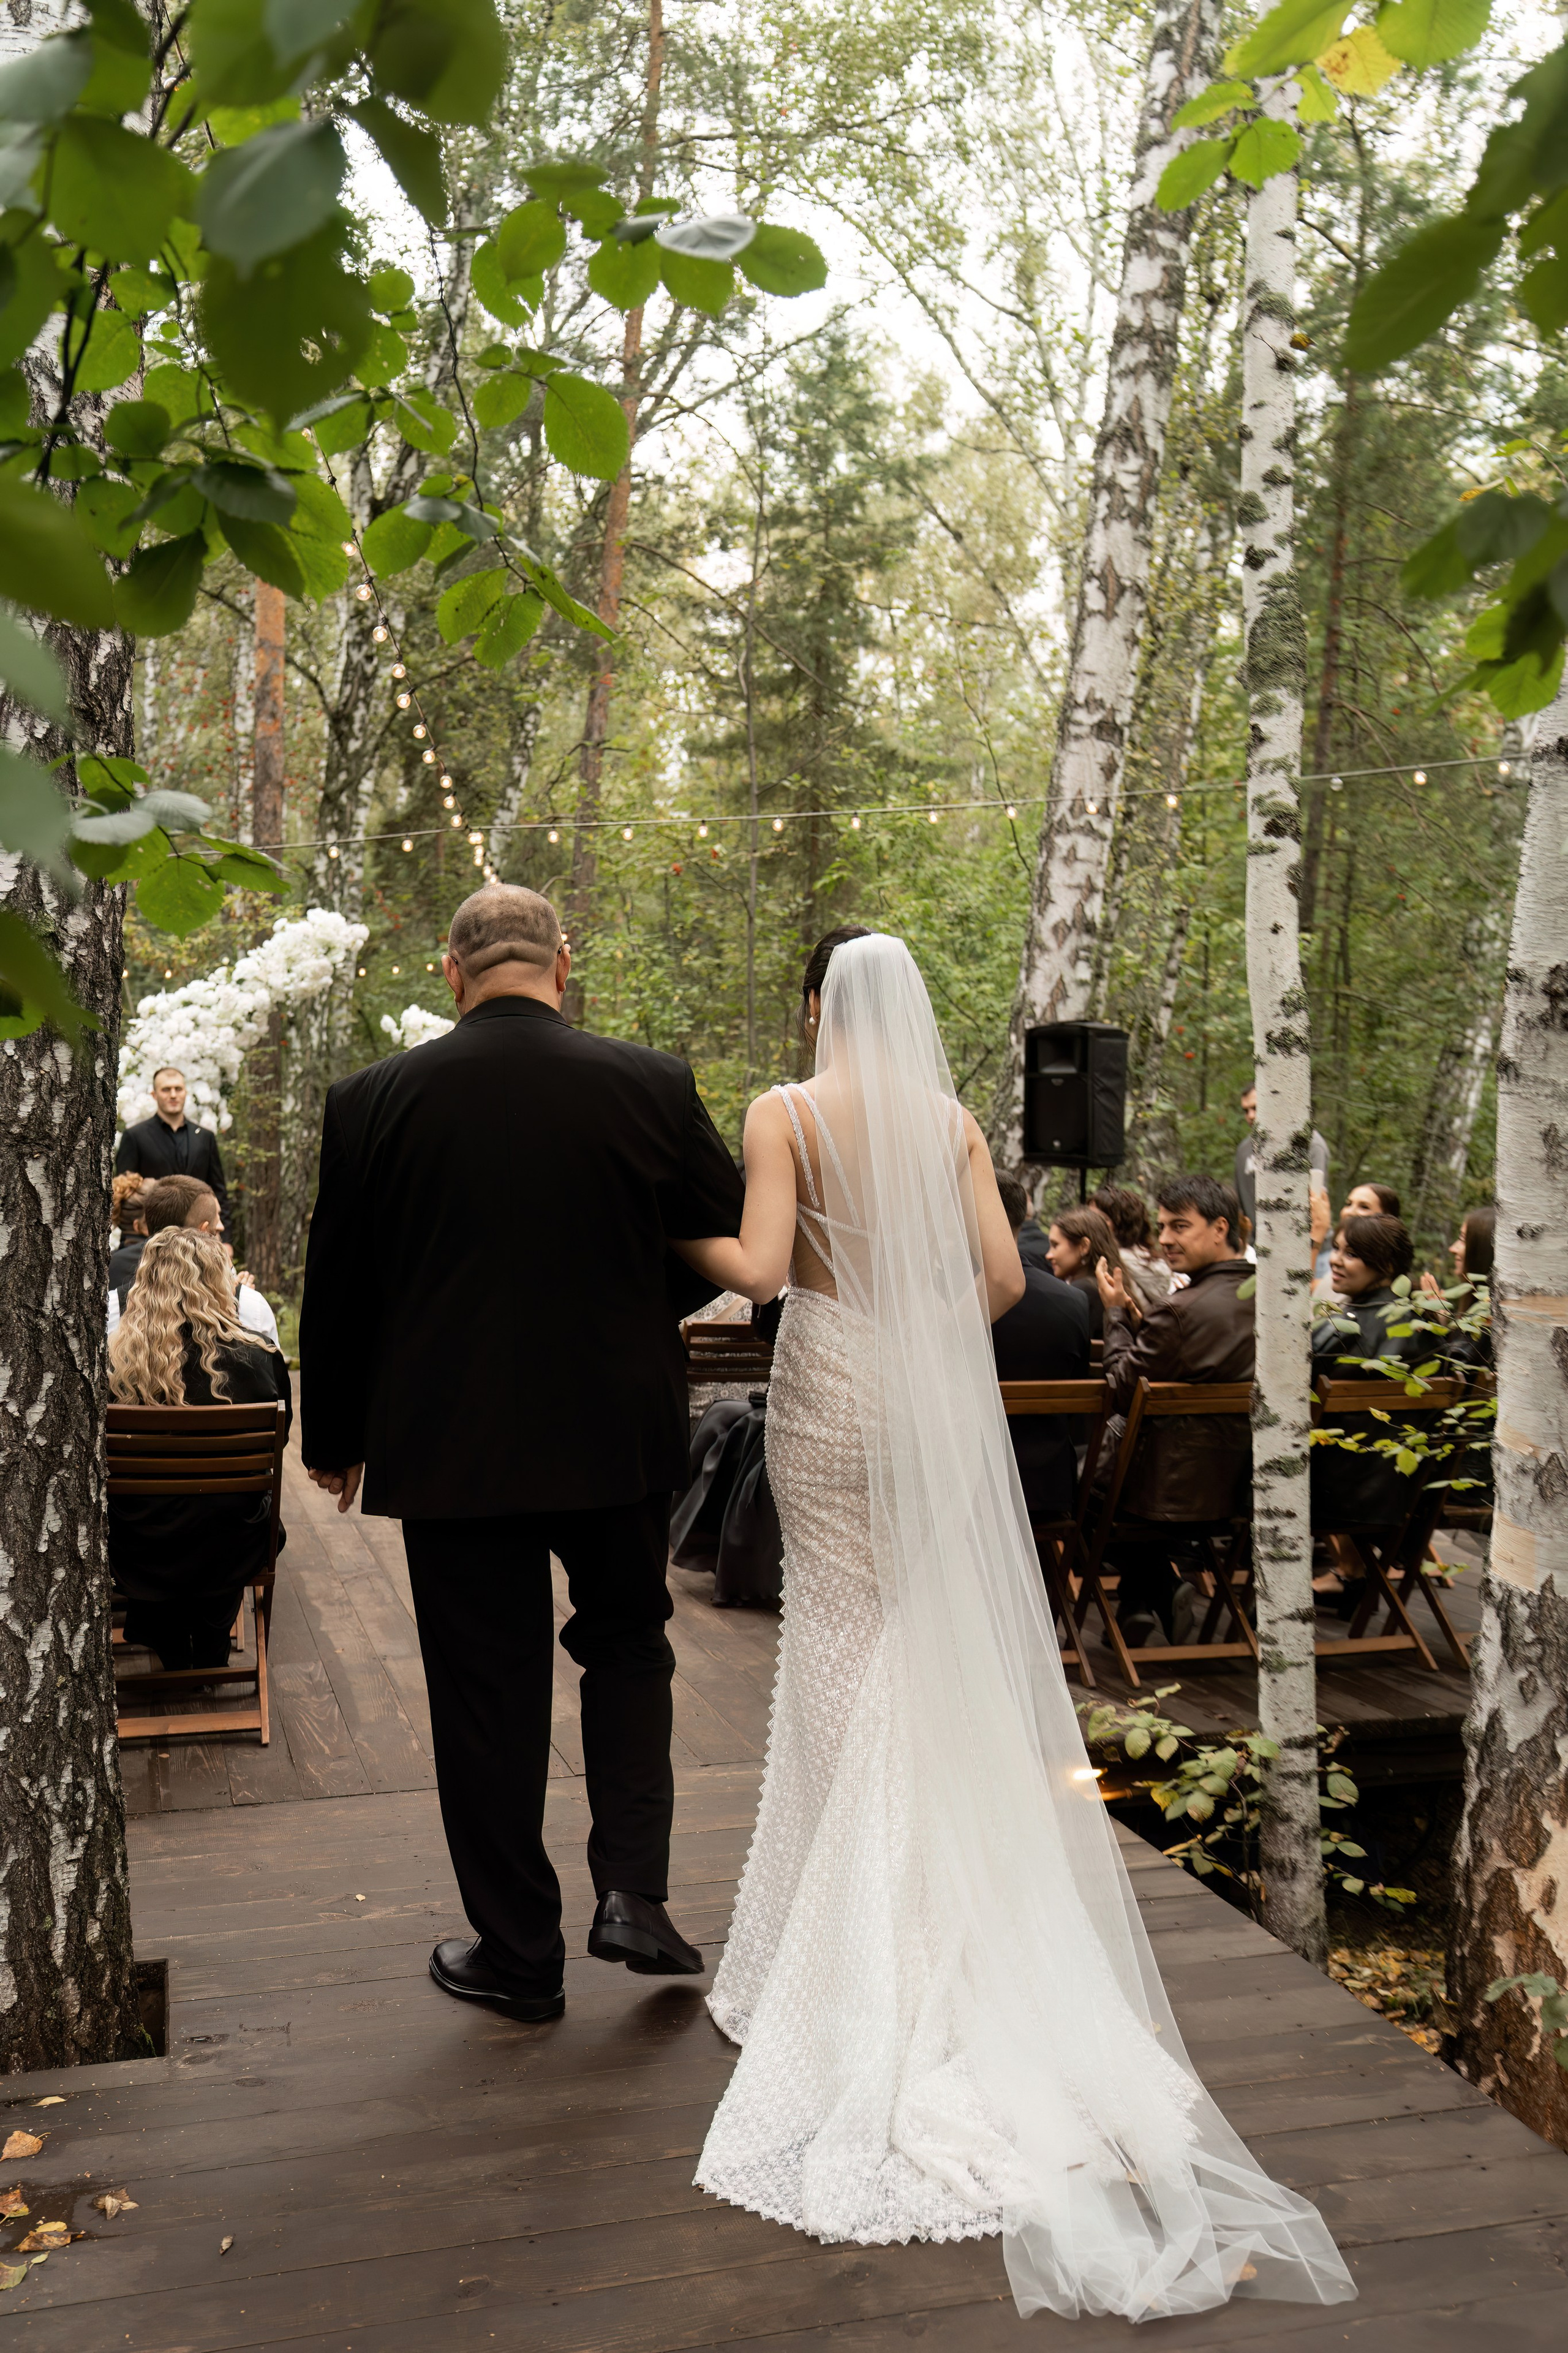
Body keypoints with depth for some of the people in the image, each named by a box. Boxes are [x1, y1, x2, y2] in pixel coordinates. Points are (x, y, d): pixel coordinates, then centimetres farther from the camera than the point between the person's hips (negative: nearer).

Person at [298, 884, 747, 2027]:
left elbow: (337, 1289, 0)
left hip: (451, 1447, 0)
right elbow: (733, 1243, 2)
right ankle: (633, 1892, 14)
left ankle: (518, 1953, 23)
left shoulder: (375, 1100, -7)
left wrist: (335, 1439, 14)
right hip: (620, 1431, 1)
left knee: (487, 1696, 11)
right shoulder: (651, 1086, -7)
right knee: (628, 1644, 23)